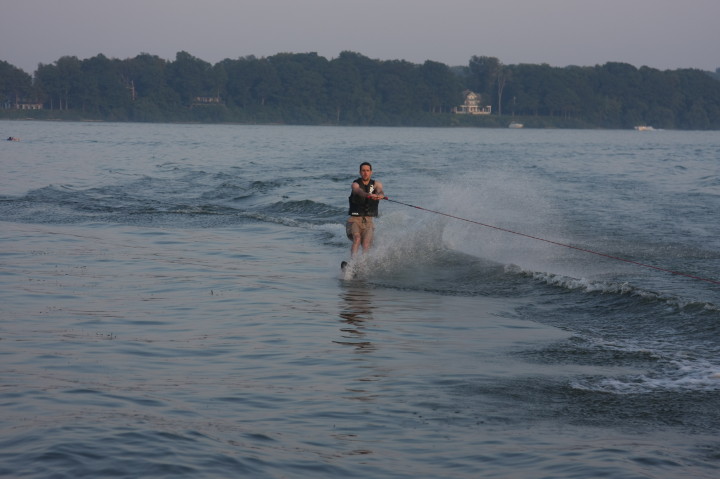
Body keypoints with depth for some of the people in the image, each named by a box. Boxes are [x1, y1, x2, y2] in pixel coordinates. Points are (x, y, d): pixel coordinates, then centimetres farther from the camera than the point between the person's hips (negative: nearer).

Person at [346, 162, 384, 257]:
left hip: (368, 221, 2)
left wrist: (380, 195, -43)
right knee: (357, 239, -28)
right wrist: (369, 195, -49)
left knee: (366, 244, -21)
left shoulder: (376, 184, 8)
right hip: (355, 220, -2)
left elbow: (380, 191, -16)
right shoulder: (356, 184, -2)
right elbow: (359, 192, -26)